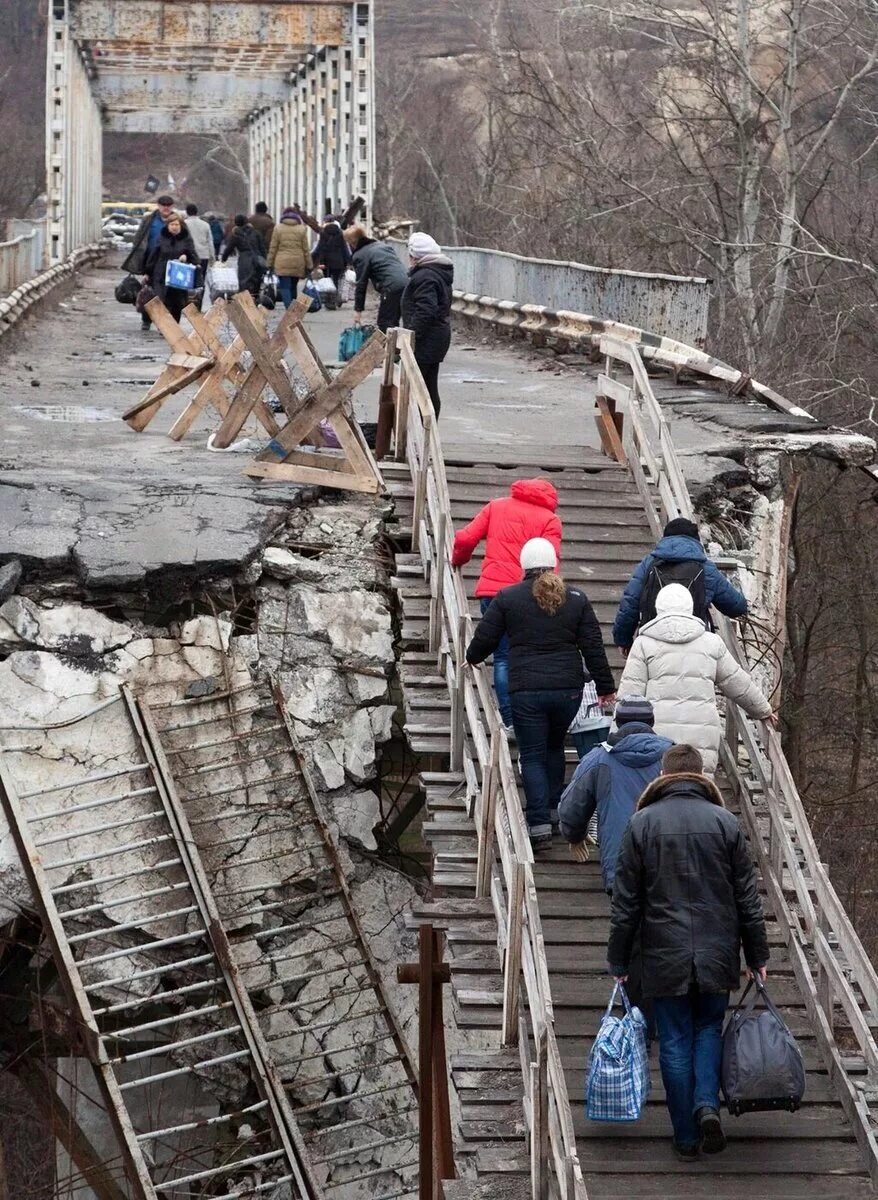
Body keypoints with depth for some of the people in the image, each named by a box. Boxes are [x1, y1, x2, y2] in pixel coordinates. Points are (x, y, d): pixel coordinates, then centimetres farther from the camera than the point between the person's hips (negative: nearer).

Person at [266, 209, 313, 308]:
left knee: (285, 287, -7)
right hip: (298, 264, 2)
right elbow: (306, 249, 6)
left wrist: (270, 264, 8)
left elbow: (273, 248, 3)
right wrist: (309, 265, 10)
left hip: (282, 263, -2)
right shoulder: (301, 229, 5)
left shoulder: (278, 228, 2)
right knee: (293, 286, 15)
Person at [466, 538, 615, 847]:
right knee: (554, 746, 23)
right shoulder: (576, 599, 5)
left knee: (532, 755, 2)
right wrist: (605, 687, 12)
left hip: (526, 691, -2)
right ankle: (555, 809, 24)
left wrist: (472, 658, 28)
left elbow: (484, 638, 5)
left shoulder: (507, 598, -1)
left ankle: (540, 823, -9)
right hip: (568, 689, 3)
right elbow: (593, 647, 5)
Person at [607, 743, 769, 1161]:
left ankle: (686, 1138, 8)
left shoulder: (642, 824, -3)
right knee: (710, 1029, 17)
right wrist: (757, 957, 11)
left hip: (664, 955, -1)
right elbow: (748, 899, 3)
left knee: (675, 1042, 6)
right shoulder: (725, 822, 0)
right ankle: (707, 1104, -6)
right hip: (717, 954, 1)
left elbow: (625, 902, -1)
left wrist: (618, 962, 6)